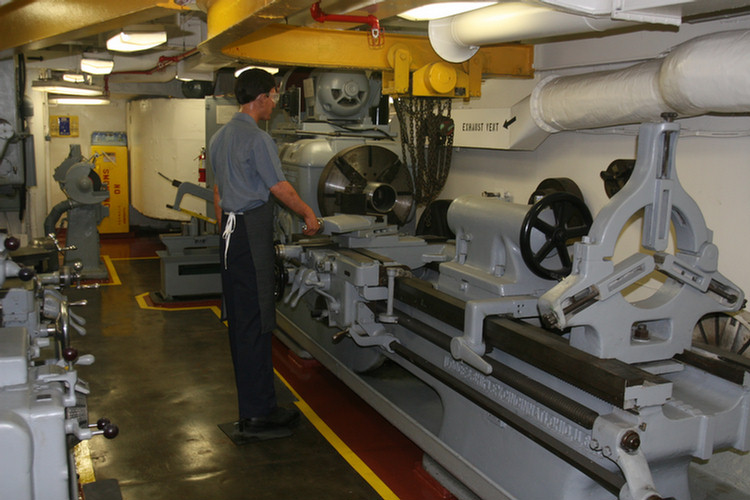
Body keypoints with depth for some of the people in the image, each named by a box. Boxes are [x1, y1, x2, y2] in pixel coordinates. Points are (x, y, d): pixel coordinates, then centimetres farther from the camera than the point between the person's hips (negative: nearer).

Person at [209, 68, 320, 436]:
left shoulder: (220, 137, 16)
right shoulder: (257, 139, -14)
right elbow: (280, 188, -11)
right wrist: (308, 215, 4)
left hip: (230, 231, 10)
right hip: (252, 231, -10)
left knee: (239, 319, 13)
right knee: (255, 322, -6)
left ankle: (249, 401, 23)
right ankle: (257, 413, -1)